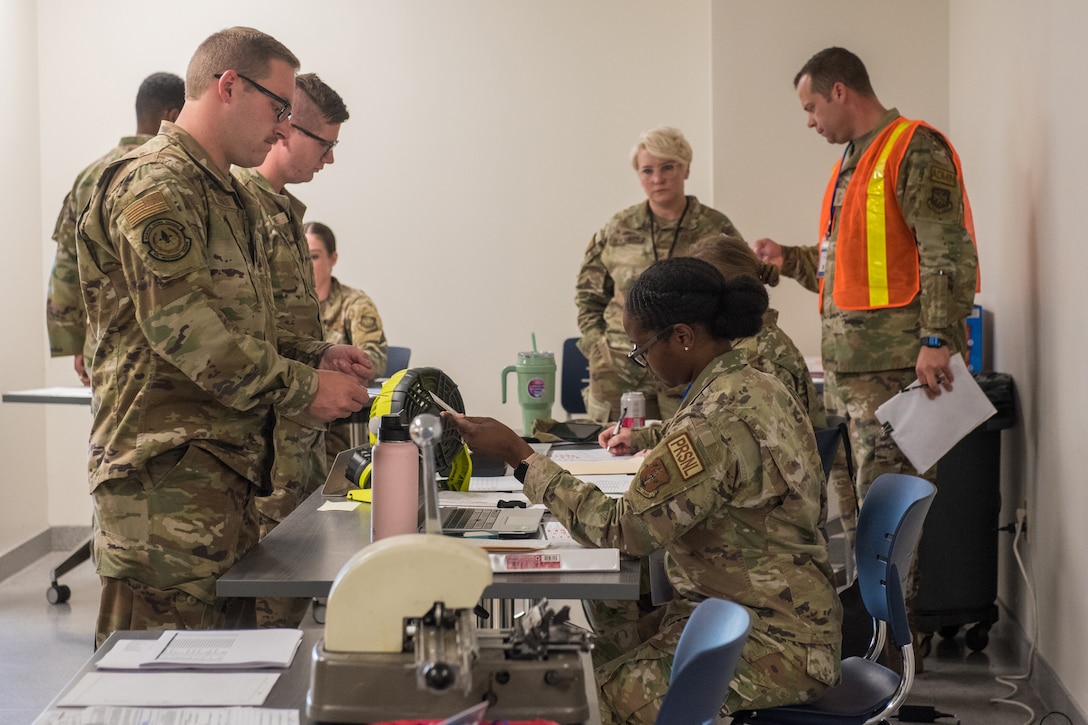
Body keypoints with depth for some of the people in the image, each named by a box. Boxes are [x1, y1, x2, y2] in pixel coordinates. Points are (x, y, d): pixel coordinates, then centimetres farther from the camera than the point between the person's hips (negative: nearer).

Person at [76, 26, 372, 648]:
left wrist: (316, 356, 10)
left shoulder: (231, 197, 23)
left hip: (226, 469, 10)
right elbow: (182, 326, -21)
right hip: (168, 473, -10)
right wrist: (302, 389, -17)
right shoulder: (156, 185, -11)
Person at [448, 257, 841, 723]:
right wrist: (645, 439, 49)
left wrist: (519, 457, -19)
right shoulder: (752, 387, 8)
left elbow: (625, 530, -24)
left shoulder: (719, 418, -24)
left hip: (771, 641, -10)